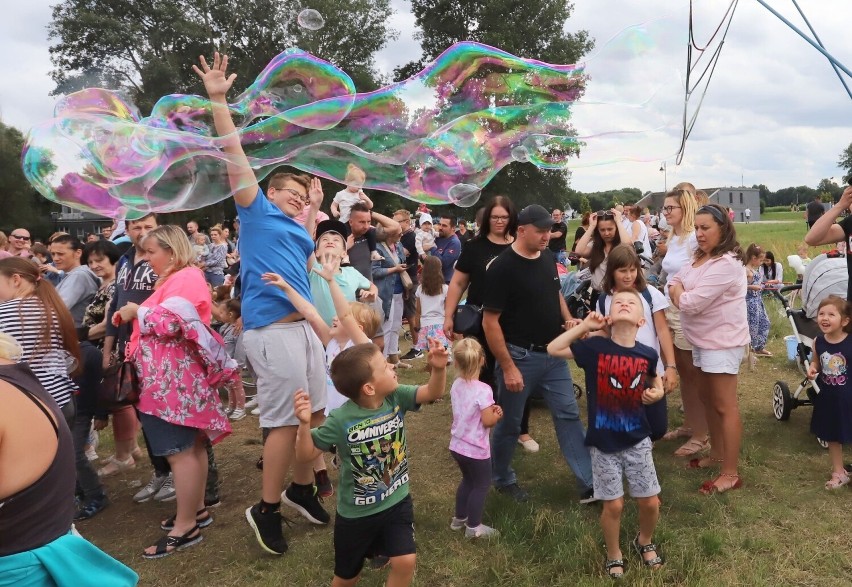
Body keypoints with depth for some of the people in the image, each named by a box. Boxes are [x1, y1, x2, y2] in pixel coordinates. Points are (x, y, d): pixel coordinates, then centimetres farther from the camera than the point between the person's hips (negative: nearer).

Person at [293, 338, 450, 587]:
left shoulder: (397, 397, -15)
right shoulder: (341, 420, -25)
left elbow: (433, 393, -16)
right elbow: (306, 455, -19)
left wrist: (438, 368, -36)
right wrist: (304, 424, -38)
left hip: (397, 502, 3)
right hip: (356, 512, -2)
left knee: (405, 561, -9)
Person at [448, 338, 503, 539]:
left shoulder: (456, 385, -1)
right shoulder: (483, 390, -25)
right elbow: (487, 421, -22)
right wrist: (497, 414, -2)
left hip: (457, 445, 7)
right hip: (476, 449, -7)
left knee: (468, 480, 27)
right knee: (481, 485, 12)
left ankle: (459, 518, 39)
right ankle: (473, 527, 21)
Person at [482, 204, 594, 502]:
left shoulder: (548, 257, 3)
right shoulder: (502, 267, -18)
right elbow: (490, 322, -17)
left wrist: (570, 321, 2)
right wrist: (508, 367, -18)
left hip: (553, 353, 6)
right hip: (520, 356, -6)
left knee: (569, 415, 8)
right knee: (509, 423, 9)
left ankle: (589, 483, 16)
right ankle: (503, 479, 30)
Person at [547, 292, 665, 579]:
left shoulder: (648, 354, -6)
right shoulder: (595, 347, -13)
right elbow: (553, 349, -12)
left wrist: (657, 393, -6)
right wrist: (584, 326, -14)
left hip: (637, 440, 2)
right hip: (603, 443, -2)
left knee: (650, 502, 10)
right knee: (613, 505, 5)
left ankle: (645, 542, 43)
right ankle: (614, 554, 32)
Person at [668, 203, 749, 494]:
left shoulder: (726, 264, -23)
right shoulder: (699, 258, 10)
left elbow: (690, 303, -25)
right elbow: (673, 286, 12)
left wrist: (679, 291, -5)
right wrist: (677, 290, -10)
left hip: (722, 342, -10)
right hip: (702, 339, 10)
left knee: (725, 406, -4)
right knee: (707, 398, 19)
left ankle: (731, 474, 4)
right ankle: (717, 453, 35)